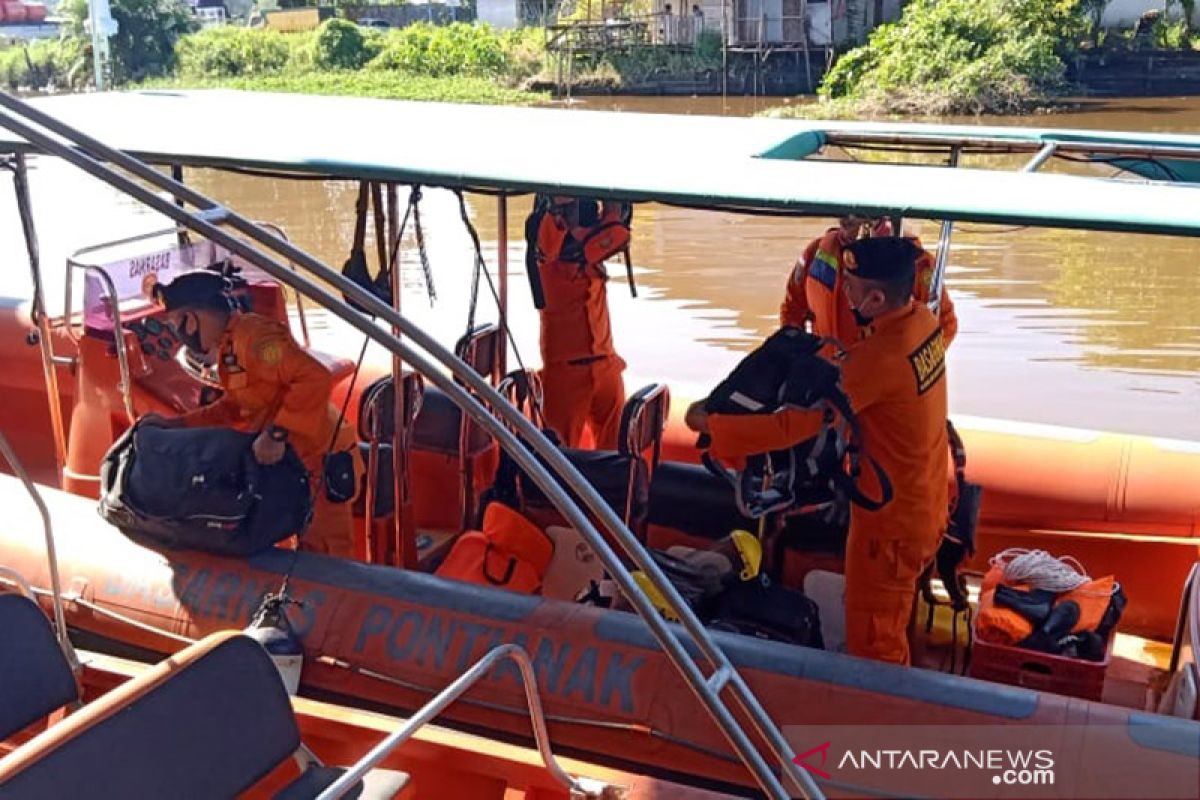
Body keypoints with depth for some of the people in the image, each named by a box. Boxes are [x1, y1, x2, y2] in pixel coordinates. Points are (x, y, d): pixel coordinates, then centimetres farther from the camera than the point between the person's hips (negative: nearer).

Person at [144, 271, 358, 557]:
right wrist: (175, 424, 19)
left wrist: (277, 434, -32)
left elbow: (316, 378, -31)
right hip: (292, 462, 10)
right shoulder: (229, 347, 13)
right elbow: (232, 409, 24)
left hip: (321, 461, -10)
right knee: (310, 552, 17)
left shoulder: (252, 335, -20)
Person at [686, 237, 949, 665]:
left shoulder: (878, 358, -32)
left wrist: (710, 423, -22)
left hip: (890, 522, -9)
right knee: (890, 634, 28)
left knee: (872, 648, 10)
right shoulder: (924, 321, -6)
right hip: (925, 507, 9)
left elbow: (791, 426, -31)